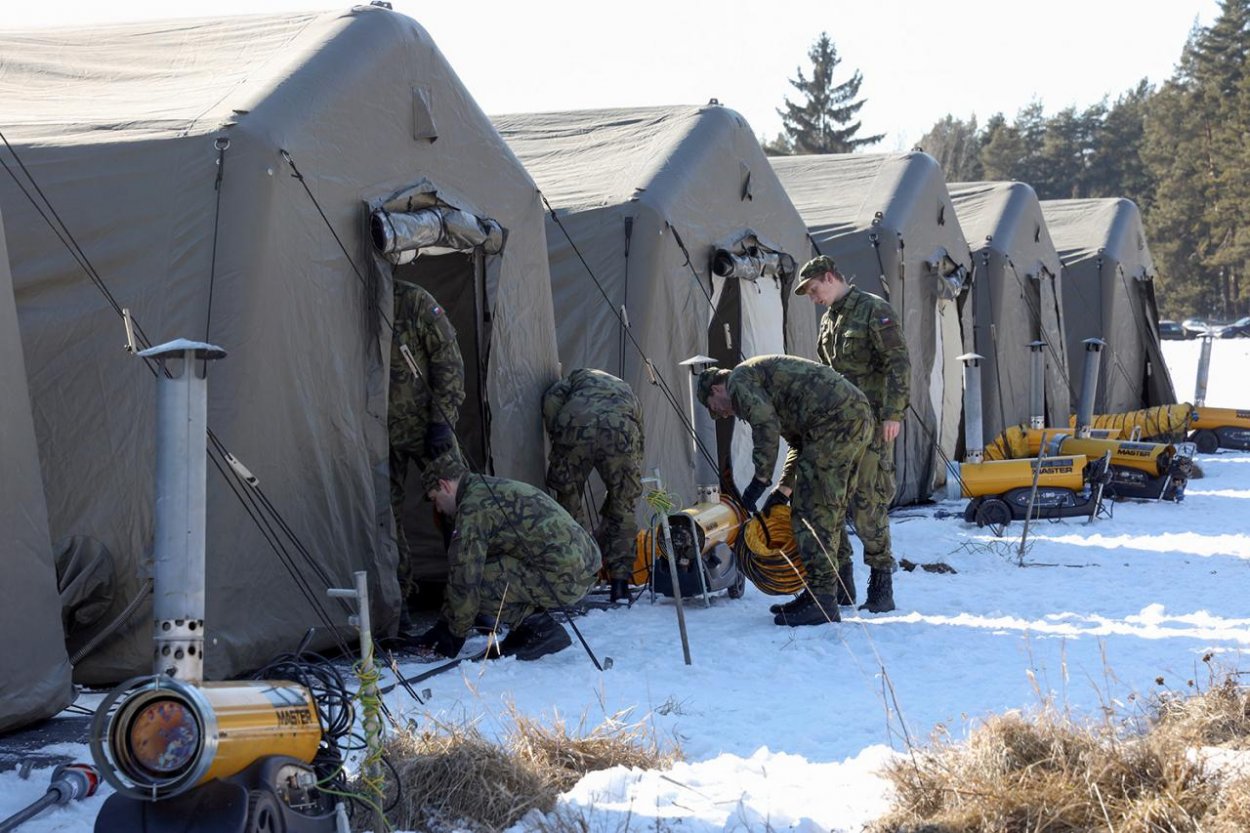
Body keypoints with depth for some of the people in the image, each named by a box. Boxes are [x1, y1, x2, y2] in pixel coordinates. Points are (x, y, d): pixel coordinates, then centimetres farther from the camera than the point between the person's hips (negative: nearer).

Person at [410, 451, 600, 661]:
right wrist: (444, 624, 29)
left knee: (476, 581, -9)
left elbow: (465, 577, -9)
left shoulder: (473, 505, -8)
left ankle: (541, 630, -2)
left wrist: (456, 634, 4)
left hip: (563, 577, -10)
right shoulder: (496, 488, 24)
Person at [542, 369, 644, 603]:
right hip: (621, 436, 1)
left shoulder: (580, 376, 36)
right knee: (622, 511, 19)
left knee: (566, 504, 16)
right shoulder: (629, 394, 42)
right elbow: (637, 454, 39)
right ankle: (620, 580, 16)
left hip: (574, 428, -1)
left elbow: (551, 398, 10)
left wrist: (556, 438, 16)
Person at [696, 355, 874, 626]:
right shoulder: (766, 375, 33)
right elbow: (800, 443, 31)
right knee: (827, 513, 15)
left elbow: (766, 426, -14)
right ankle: (818, 595, 19)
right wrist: (783, 490, 25)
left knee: (812, 513, -8)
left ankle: (822, 603, -10)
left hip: (834, 420, -10)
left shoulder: (740, 379, 4)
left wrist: (760, 479, -10)